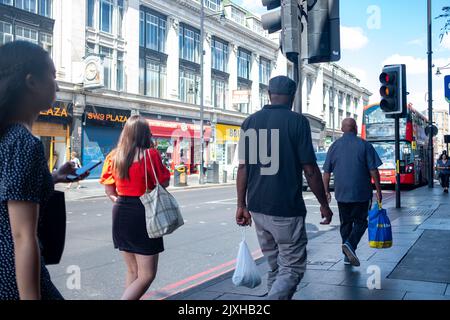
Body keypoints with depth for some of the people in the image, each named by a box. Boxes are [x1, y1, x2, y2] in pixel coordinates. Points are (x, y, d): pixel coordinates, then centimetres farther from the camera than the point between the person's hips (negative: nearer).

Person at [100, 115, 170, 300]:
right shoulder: (150, 155, -13)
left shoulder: (113, 156, 3)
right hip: (143, 215, -6)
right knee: (146, 276, 1)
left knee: (132, 271, 20)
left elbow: (109, 190, 6)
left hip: (121, 214, 7)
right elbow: (164, 183, -5)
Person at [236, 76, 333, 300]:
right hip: (286, 210, -6)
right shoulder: (297, 121, -8)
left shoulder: (250, 122, 6)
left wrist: (242, 205, 10)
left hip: (257, 208, 6)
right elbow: (310, 170, -9)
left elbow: (243, 166, 5)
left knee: (275, 268, 19)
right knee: (292, 269, 3)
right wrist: (324, 204, 2)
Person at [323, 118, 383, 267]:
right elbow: (373, 170, -7)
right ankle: (350, 244, -15)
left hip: (341, 193, 3)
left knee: (345, 223, 13)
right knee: (360, 221, 8)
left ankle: (347, 255, 14)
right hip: (361, 193, -3)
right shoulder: (364, 145, -4)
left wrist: (326, 191, 13)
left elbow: (326, 172, 5)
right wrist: (378, 190, 1)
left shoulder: (334, 146, 5)